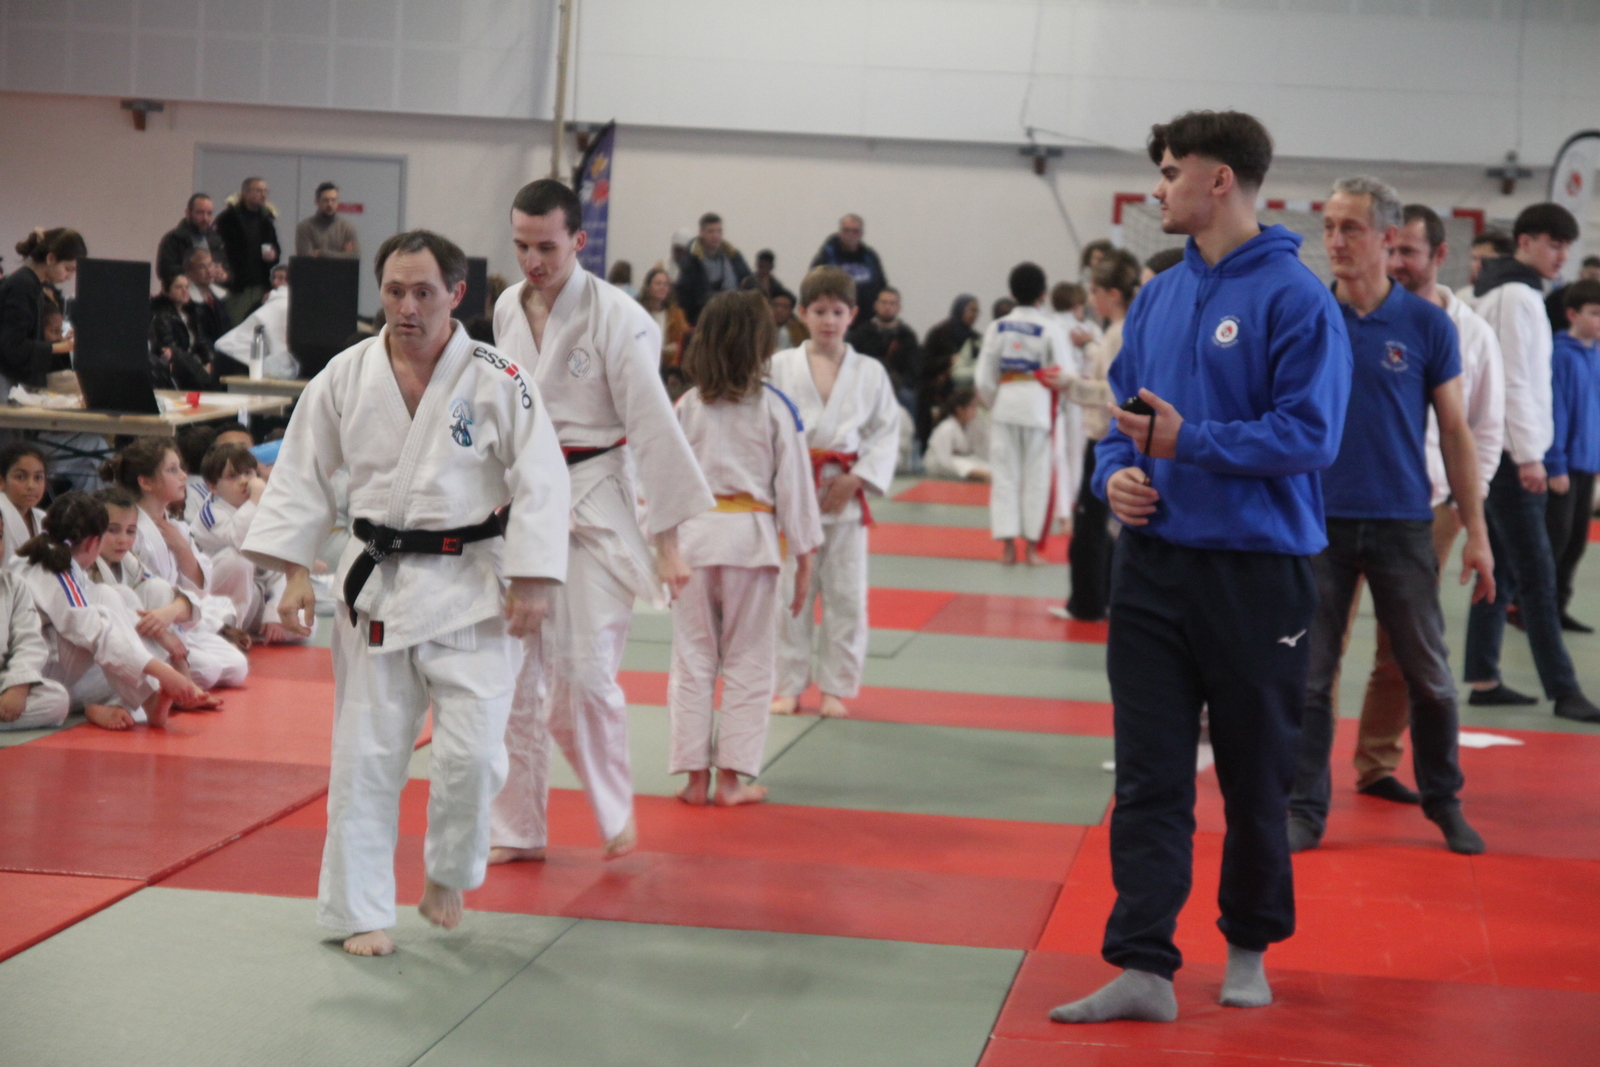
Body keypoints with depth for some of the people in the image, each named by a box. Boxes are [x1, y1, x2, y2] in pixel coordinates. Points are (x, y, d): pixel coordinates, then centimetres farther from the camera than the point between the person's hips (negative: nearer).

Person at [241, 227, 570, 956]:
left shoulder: (497, 381, -8)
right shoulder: (346, 378, -1)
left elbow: (541, 483, -6)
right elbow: (301, 477, 6)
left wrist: (531, 584, -10)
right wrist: (295, 572, 0)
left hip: (471, 587, -2)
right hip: (377, 585, 2)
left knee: (471, 751, -7)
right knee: (365, 754, 5)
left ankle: (448, 878, 20)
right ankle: (359, 912, 15)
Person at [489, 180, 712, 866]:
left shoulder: (615, 317, -12)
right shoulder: (507, 310, 5)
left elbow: (654, 427, -13)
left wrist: (668, 541, -15)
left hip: (595, 508, -5)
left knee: (585, 673, -10)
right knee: (514, 678, 6)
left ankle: (615, 809, 14)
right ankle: (519, 829, 17)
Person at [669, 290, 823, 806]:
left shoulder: (686, 406, 2)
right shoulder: (775, 408, -4)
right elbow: (793, 483, -1)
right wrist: (804, 560, 5)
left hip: (694, 535, 2)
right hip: (752, 539, -2)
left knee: (693, 658, 10)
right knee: (748, 662, 8)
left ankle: (694, 774, 12)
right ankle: (731, 777, 9)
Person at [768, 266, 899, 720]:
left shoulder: (870, 372, 4)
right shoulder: (781, 366, 1)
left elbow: (886, 431, 3)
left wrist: (856, 478, -8)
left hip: (846, 495, 1)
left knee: (845, 596, 4)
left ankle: (836, 687, 15)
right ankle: (788, 686, 16)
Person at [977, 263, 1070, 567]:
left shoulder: (997, 328, 1)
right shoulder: (1050, 328, -7)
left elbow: (985, 378, 1)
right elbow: (1066, 373, -7)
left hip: (1005, 402, 2)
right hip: (1037, 403, -2)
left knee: (1005, 473, 8)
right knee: (1036, 476, 7)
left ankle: (1007, 544, 6)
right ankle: (1031, 544, 9)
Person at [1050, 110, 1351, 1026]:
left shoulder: (1294, 297, -11)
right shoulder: (1159, 298, 10)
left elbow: (1309, 433, -17)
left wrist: (1190, 442, -19)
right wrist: (1116, 471, -4)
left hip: (1256, 571, -5)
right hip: (1154, 565, 5)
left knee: (1255, 777, 10)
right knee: (1149, 779, 0)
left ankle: (1249, 948, 28)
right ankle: (1145, 967, 0)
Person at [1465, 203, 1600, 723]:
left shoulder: (1515, 294, 18)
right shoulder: (1516, 296, -13)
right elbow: (1513, 381, -19)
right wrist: (1529, 455, -20)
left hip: (1503, 455, 10)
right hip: (1512, 454, -10)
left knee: (1500, 572, 11)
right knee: (1537, 576, -10)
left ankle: (1483, 680, 14)